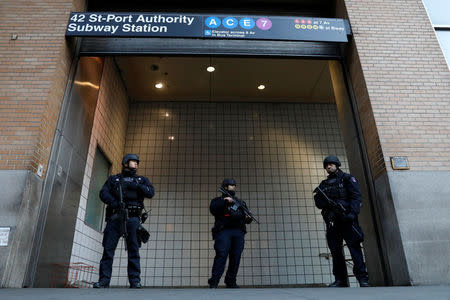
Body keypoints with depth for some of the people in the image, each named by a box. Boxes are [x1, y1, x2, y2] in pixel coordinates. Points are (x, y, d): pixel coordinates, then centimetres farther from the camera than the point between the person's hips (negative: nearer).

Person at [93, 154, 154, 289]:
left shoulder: (142, 180, 22)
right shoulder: (113, 179, 21)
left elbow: (151, 192, 5)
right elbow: (103, 193, 6)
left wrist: (137, 186, -10)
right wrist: (113, 202, -13)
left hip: (132, 218, 0)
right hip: (115, 217, 0)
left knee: (133, 250, -5)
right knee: (108, 249, -4)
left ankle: (135, 281, -3)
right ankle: (103, 281, 1)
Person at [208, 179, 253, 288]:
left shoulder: (241, 202, 28)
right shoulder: (218, 200, 16)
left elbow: (247, 216, 26)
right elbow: (213, 209, -5)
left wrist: (248, 218, 3)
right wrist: (225, 201, -14)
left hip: (238, 232, 4)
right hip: (223, 231, -4)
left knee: (236, 257, -2)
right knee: (221, 255, -15)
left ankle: (231, 281, 6)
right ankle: (214, 282, -12)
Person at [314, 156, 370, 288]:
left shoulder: (347, 179, 7)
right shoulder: (323, 184, 20)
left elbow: (356, 196, -4)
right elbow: (318, 202, 12)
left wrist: (352, 213, -19)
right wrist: (325, 201, -11)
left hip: (346, 218, -4)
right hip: (332, 221, 5)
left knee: (354, 246, -10)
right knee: (335, 250, 4)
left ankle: (363, 278, -5)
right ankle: (340, 280, 10)